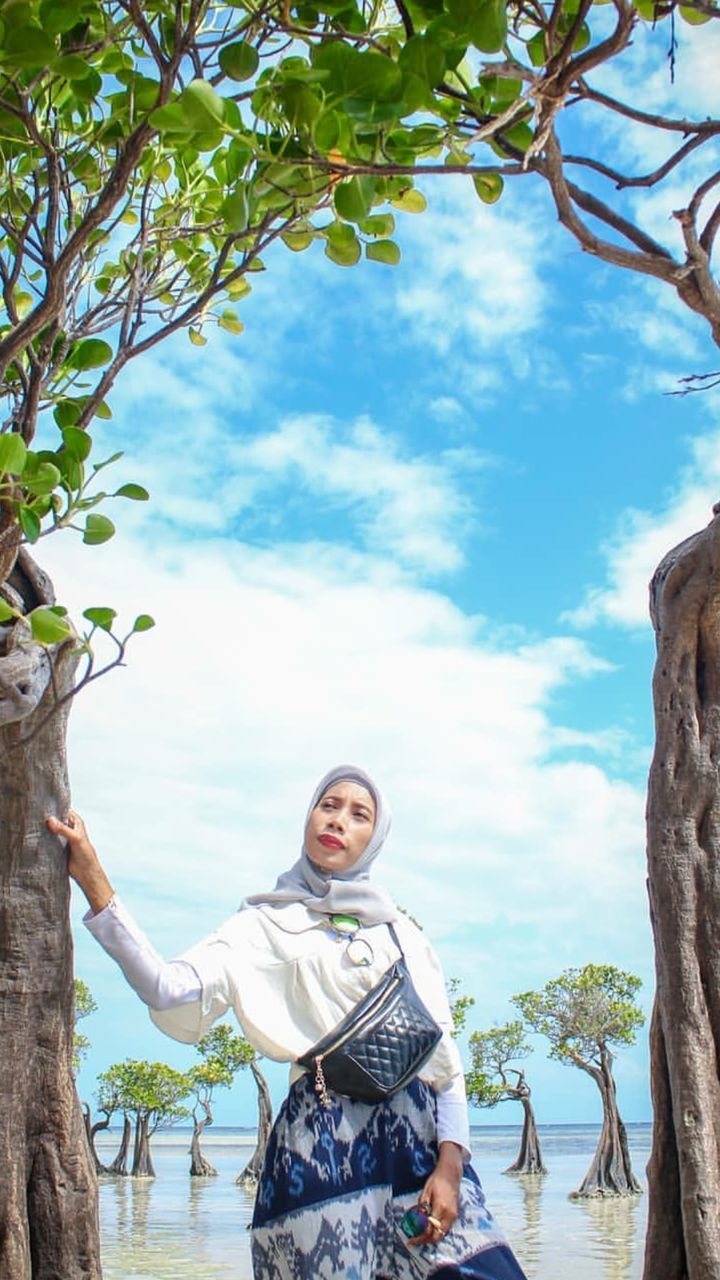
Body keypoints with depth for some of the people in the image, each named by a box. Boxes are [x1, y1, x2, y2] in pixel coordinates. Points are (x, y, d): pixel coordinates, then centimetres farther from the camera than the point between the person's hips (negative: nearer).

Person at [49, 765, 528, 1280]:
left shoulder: (403, 932, 18)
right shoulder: (270, 924, 8)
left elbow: (445, 1056, 14)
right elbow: (179, 997, -10)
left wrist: (450, 1162, -1)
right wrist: (94, 883, -17)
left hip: (421, 1138, 3)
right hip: (325, 1141, -3)